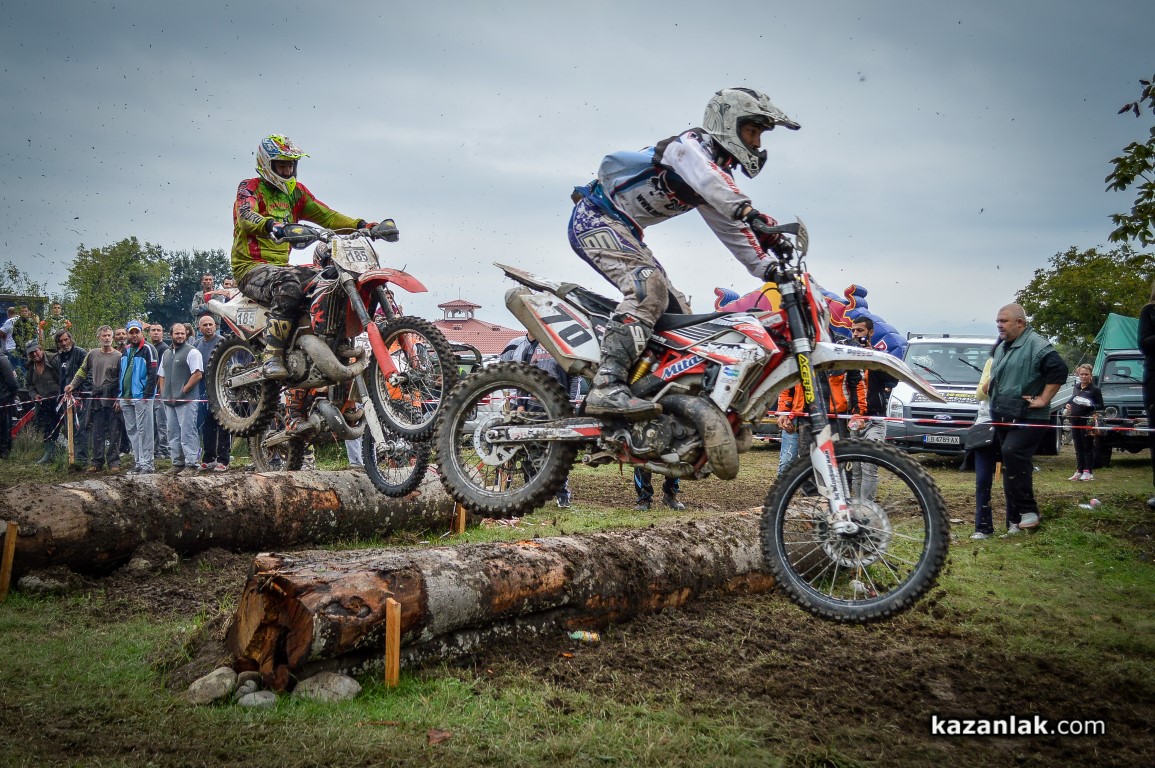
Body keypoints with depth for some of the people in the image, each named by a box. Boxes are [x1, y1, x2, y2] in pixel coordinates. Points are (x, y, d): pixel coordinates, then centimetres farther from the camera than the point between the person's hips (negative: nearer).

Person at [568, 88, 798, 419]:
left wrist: (770, 270, -2)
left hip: (624, 230, 10)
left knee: (677, 311, 5)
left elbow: (732, 230, 10)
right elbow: (707, 179, -36)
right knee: (650, 286, -32)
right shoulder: (692, 144, -13)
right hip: (596, 217, -10)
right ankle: (607, 386, -43)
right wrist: (750, 212, -52)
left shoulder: (721, 172, 14)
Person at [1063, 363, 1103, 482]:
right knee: (1078, 447, 12)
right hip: (1075, 421, 6)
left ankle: (1089, 472, 5)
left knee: (1088, 447, 0)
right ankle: (1079, 471, 19)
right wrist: (1068, 405, 9)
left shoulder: (1095, 389, -5)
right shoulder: (1077, 387, 13)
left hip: (1087, 422, -6)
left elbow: (1101, 406, -7)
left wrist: (1090, 406, -24)